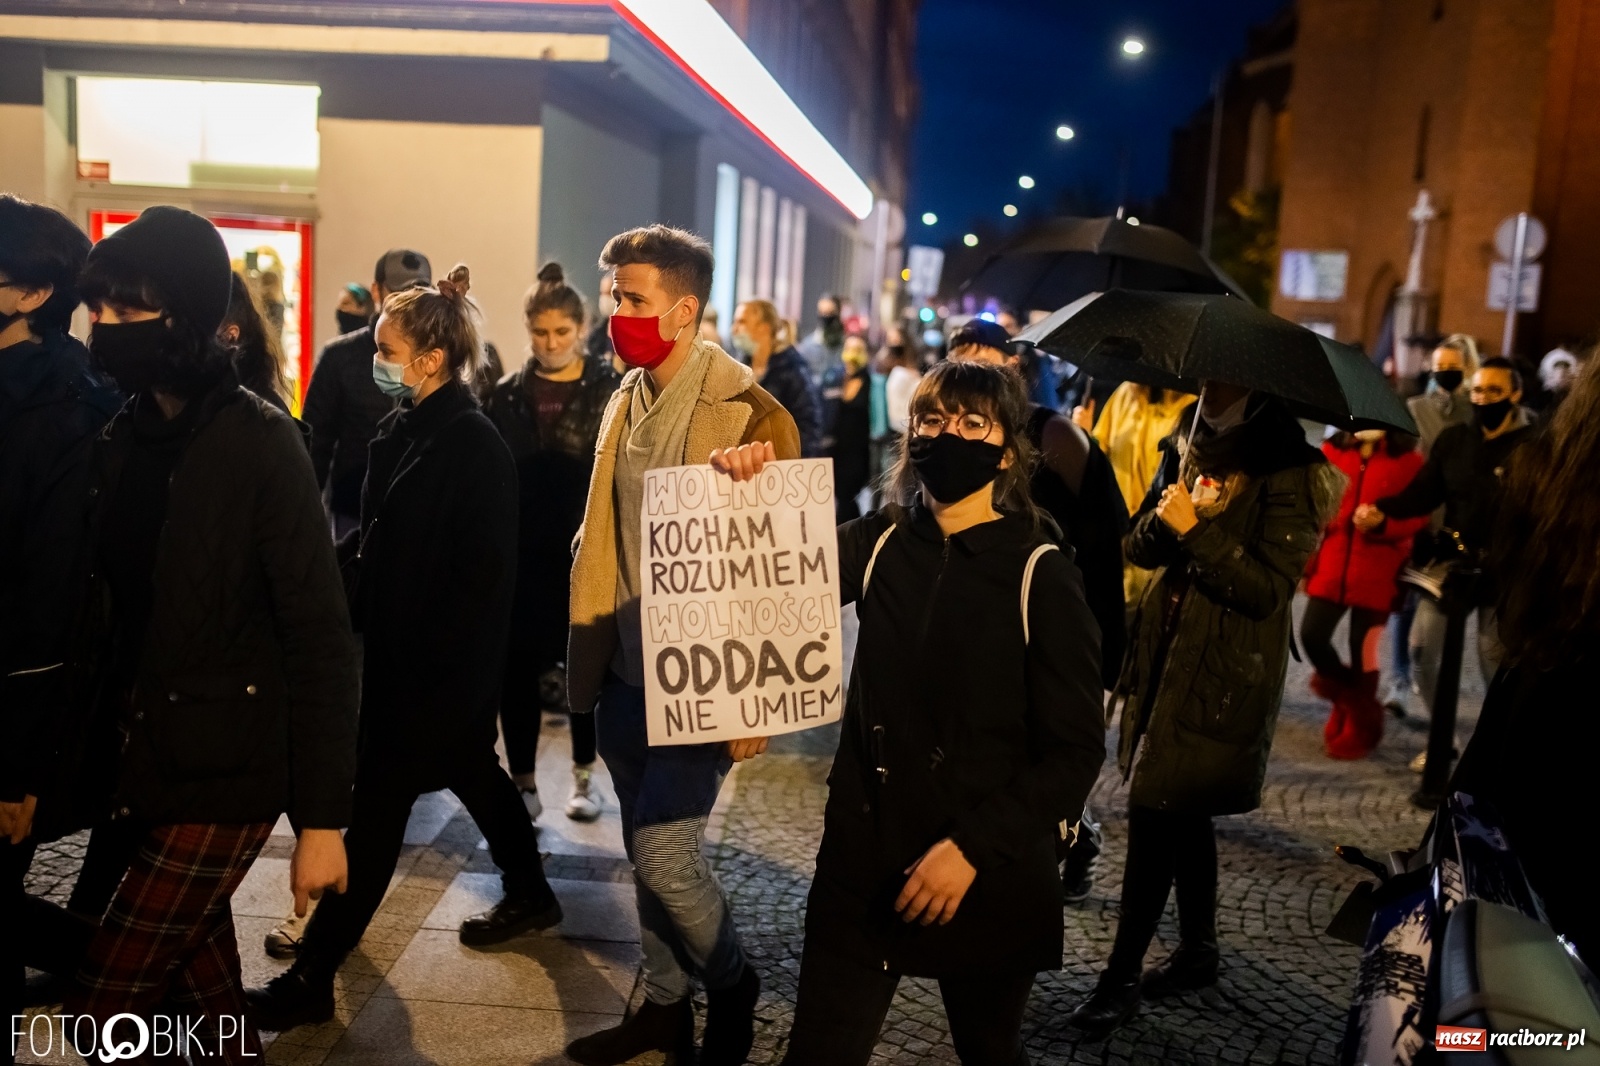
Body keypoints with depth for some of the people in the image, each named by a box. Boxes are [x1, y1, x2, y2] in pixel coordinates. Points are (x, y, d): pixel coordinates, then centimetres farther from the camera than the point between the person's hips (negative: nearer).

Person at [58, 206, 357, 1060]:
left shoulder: (259, 445, -13)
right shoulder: (122, 439, 6)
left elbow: (319, 638, -15)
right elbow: (103, 615, 8)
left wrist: (321, 817, -17)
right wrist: (78, 757, 4)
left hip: (219, 774, -6)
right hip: (135, 765, 6)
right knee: (199, 983, 17)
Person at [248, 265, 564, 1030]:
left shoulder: (474, 443, -18)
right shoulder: (403, 427, 6)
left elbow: (485, 571, -19)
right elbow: (376, 535, 12)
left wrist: (436, 660, -19)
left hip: (445, 659, -9)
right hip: (396, 642, 9)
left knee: (380, 798, -1)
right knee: (468, 769, 21)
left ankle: (313, 976, 10)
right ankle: (531, 896, 41)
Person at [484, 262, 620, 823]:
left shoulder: (613, 393, -3)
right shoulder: (506, 397, 6)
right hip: (520, 557, 2)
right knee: (517, 668, 5)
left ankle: (584, 774, 28)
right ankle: (523, 782, 18)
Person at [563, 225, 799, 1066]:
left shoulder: (749, 415, -14)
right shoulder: (625, 402, 8)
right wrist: (590, 651, 10)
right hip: (625, 673, 7)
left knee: (665, 854, -4)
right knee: (645, 852, 16)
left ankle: (731, 984, 24)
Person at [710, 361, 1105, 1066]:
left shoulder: (1040, 572, -9)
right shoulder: (878, 543, 2)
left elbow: (1076, 746, -10)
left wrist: (975, 846, -18)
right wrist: (745, 492, -23)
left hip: (986, 870, -2)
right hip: (862, 858, 2)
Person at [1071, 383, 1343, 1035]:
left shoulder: (1287, 474, -11)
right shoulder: (1191, 453, 9)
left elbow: (1268, 589, -16)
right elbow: (1139, 547, 8)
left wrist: (1196, 530, -23)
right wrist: (1162, 519, -14)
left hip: (1224, 675, -7)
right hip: (1167, 651, 7)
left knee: (1155, 811, -7)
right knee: (1184, 810, 15)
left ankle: (1123, 974, 3)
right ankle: (1198, 950, 31)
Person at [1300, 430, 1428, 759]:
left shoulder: (1408, 460, -2)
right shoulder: (1332, 450, 5)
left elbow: (1418, 518, -4)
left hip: (1376, 575, -3)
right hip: (1331, 568, 3)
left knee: (1363, 650, 4)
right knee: (1312, 636, -4)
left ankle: (1358, 730, 24)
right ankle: (1347, 694, 28)